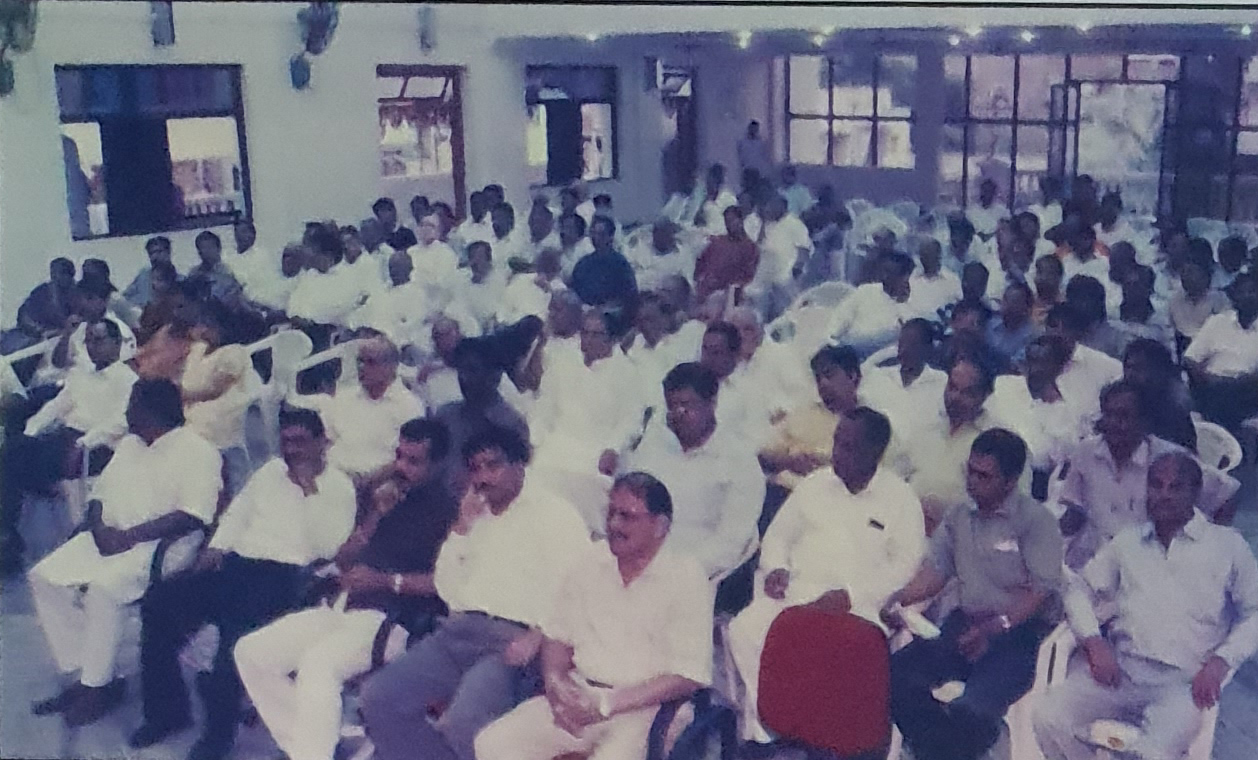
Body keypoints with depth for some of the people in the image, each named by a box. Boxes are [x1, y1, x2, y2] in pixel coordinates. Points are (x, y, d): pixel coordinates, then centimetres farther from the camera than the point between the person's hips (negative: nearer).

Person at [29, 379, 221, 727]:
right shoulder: (129, 445, 19)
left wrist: (130, 536, -22)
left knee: (103, 587, -32)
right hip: (110, 538, 9)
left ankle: (98, 684, -15)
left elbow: (194, 516, -18)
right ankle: (80, 672, -3)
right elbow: (100, 493, 18)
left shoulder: (196, 451, -8)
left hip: (160, 545, -9)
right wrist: (99, 526, -5)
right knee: (45, 577, -9)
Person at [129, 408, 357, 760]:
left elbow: (327, 547, -8)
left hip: (283, 574, -6)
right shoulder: (270, 471, 23)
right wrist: (215, 547, 6)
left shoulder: (338, 486, 4)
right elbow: (237, 513, 24)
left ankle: (219, 730, -16)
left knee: (237, 628, -35)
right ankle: (166, 710, -2)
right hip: (235, 561, 6)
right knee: (158, 603, -15)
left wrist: (310, 490, -11)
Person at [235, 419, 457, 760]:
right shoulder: (386, 495, 20)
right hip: (341, 606, 8)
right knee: (250, 651, -4)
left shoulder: (445, 508, -2)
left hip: (390, 619, -8)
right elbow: (343, 560, 18)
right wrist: (375, 516, 5)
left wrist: (384, 580, -16)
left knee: (317, 664, -34)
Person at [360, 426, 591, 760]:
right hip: (458, 632, 7)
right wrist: (461, 528, 8)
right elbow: (448, 590, 19)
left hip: (512, 639, -7)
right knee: (378, 698, -13)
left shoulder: (555, 514, 3)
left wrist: (537, 636, -21)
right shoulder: (475, 516, 23)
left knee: (464, 723, -32)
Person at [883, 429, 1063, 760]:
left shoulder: (1035, 519, -4)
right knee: (896, 675, -19)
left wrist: (995, 627, -21)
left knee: (971, 708, -31)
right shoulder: (959, 517, 15)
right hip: (966, 622, 6)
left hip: (1021, 630, -6)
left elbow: (1043, 590, -10)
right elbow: (935, 570, 11)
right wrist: (899, 598, -8)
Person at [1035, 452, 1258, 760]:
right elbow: (1081, 587, 18)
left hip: (1185, 681, -3)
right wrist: (1093, 640, 0)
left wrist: (1221, 661, -8)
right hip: (1121, 668, 3)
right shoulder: (1128, 541, 19)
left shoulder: (1227, 545, 10)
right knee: (1049, 717, -23)